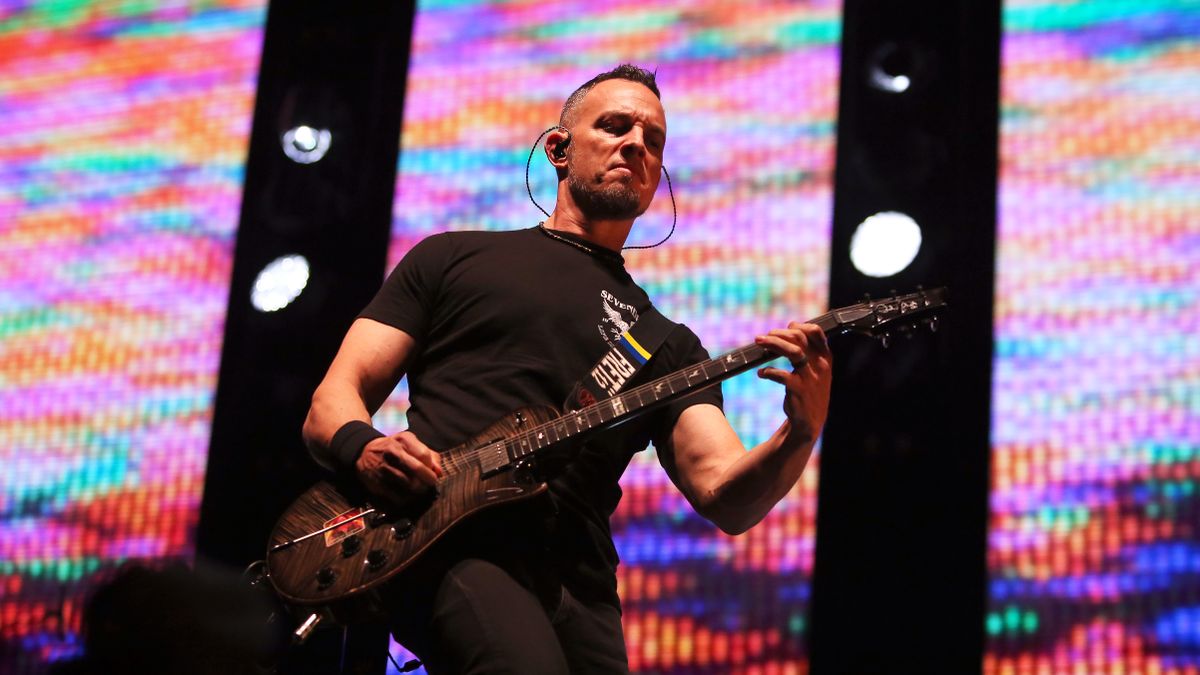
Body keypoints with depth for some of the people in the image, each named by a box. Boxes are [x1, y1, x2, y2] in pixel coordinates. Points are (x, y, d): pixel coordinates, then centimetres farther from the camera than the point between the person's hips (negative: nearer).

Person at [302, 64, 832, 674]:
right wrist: (365, 447, -12)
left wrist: (799, 433, -14)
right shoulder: (454, 258, 17)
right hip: (447, 544, -3)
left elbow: (726, 499, 7)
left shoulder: (667, 343, 21)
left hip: (575, 586, 3)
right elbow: (332, 403, 12)